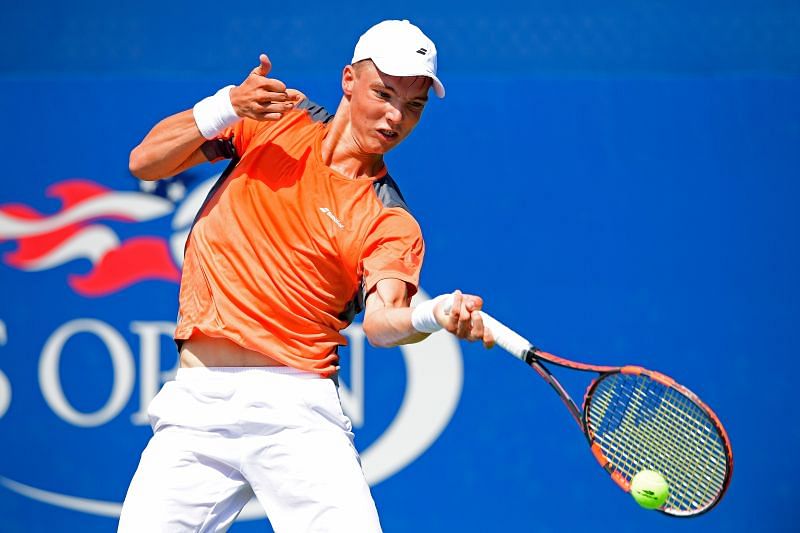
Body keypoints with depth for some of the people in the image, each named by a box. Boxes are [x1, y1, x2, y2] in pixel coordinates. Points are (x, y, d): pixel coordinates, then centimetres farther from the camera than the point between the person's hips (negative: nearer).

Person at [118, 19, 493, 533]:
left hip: (298, 411, -2)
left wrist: (436, 315, -37)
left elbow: (381, 319, -14)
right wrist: (227, 105, -8)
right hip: (197, 402, 2)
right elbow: (145, 162, 7)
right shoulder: (277, 121, 10)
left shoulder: (389, 221, 3)